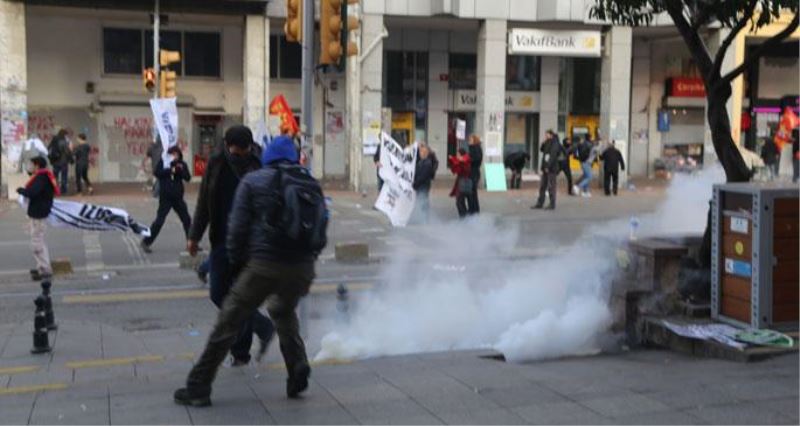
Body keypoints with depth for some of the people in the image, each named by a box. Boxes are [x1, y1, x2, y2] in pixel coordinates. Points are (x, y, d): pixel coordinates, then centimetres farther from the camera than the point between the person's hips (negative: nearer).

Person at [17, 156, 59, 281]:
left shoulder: (41, 178, -20)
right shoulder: (45, 177, 12)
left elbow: (31, 192, -30)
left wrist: (20, 190, -13)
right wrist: (25, 190, 3)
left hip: (38, 214, -11)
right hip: (39, 213, 11)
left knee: (37, 242, -7)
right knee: (39, 241, 19)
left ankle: (45, 270, -4)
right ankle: (42, 267, 28)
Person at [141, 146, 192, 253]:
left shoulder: (182, 164, 6)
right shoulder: (163, 162, -2)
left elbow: (188, 178, -1)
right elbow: (156, 172, -16)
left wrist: (182, 170, -18)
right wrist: (170, 171, -20)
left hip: (178, 197, 4)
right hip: (165, 197, -4)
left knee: (187, 220, 6)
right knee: (159, 221, -6)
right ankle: (146, 242, 3)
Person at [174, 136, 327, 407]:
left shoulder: (254, 181, 3)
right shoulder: (312, 185, 14)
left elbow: (237, 228, -1)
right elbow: (321, 234, 11)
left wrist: (236, 262, 11)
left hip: (264, 264, -4)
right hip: (302, 267, 4)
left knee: (228, 323, 6)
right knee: (284, 312, 32)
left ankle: (198, 388, 10)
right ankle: (298, 369, 16)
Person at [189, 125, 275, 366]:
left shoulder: (258, 167, -9)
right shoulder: (216, 164, 3)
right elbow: (204, 202, 10)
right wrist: (195, 236, 8)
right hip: (221, 240, 5)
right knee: (219, 294, 7)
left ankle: (240, 351, 11)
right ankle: (264, 329, 23)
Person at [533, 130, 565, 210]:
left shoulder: (555, 144, -13)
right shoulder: (548, 143, 14)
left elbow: (553, 156, -20)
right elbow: (542, 150, 22)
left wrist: (548, 166, -22)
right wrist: (543, 143, 5)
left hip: (552, 169, -9)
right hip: (546, 168, 9)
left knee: (551, 187, -4)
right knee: (542, 186, 10)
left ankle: (552, 205, 2)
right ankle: (540, 203, 15)